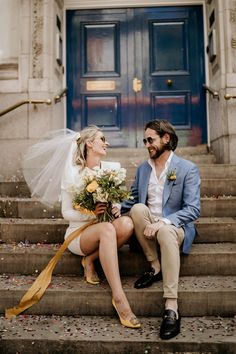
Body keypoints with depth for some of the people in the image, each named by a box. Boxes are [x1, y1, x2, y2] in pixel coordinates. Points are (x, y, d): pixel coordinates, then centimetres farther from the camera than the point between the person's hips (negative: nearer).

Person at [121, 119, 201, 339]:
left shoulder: (187, 169, -3)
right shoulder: (142, 169, 13)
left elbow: (193, 210, -11)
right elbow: (131, 200, 14)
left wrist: (163, 222, -26)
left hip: (175, 228, -4)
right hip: (147, 228, 4)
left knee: (166, 232, -38)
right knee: (137, 209, -28)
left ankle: (171, 308, -38)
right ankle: (155, 267, -14)